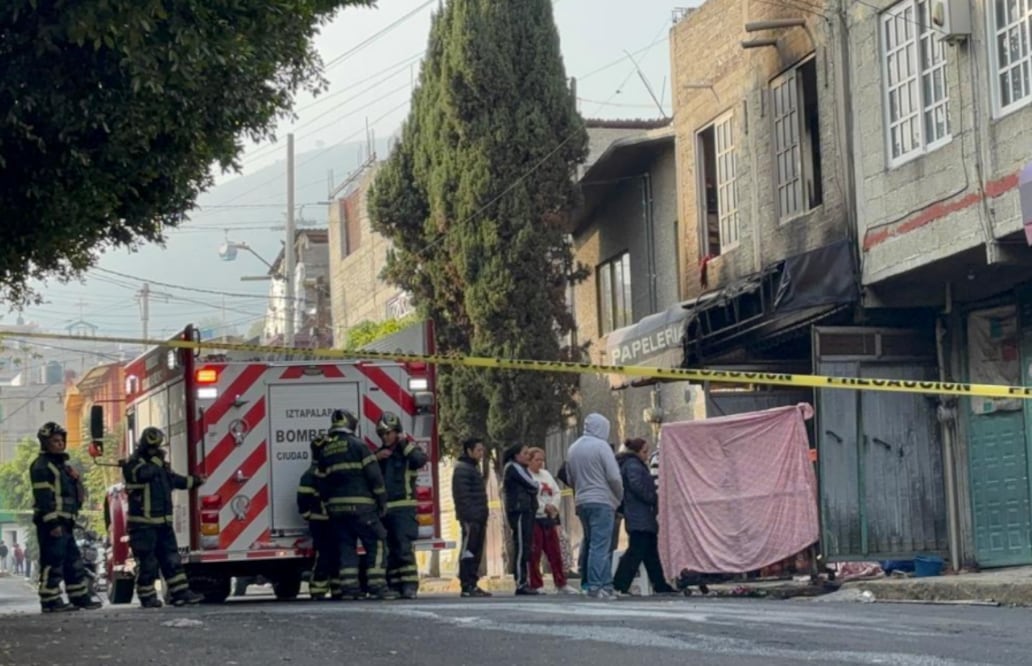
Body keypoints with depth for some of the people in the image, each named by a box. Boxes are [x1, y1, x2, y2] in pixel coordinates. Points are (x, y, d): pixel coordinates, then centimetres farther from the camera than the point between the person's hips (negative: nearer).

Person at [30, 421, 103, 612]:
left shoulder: (63, 464, 21)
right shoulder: (41, 466, -9)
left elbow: (78, 493, 25)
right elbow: (43, 496, -18)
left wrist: (75, 478, 3)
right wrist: (52, 523, -23)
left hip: (65, 522, 10)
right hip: (51, 522, -10)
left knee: (74, 561, 13)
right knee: (52, 561, -9)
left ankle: (80, 597, 19)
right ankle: (50, 600, -7)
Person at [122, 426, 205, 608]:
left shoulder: (160, 466, 19)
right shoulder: (132, 464, -7)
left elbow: (174, 479, 33)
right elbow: (144, 473, -27)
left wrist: (195, 480, 38)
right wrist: (157, 460, -13)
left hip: (163, 522, 8)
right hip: (143, 523, -8)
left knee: (171, 559, 6)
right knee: (147, 562, -4)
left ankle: (180, 593, 7)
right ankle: (147, 596, 4)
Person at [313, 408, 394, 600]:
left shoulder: (324, 450, 13)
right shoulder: (356, 444, -4)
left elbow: (320, 481, 14)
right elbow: (373, 474, -7)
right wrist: (382, 500, 0)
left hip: (336, 506, 6)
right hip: (360, 504, -5)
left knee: (346, 547, 9)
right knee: (374, 545, -2)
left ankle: (349, 587, 4)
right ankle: (378, 586, -9)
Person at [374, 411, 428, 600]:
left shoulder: (408, 450, 3)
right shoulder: (380, 453, 20)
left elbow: (420, 460, -19)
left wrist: (405, 443, -12)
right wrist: (376, 459, -3)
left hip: (403, 507, -6)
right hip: (384, 508, 6)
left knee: (404, 546, -14)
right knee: (390, 549, 6)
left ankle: (410, 585, -15)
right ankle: (394, 585, 10)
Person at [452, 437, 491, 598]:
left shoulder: (474, 468, 22)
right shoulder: (462, 469, -10)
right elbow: (462, 496, -18)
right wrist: (469, 516, -23)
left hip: (478, 518, 10)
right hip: (470, 518, -10)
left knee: (476, 553, 10)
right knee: (468, 551, -8)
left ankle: (473, 584, 14)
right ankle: (467, 586, -8)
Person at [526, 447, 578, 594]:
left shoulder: (546, 475, 17)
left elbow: (557, 493, 15)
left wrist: (553, 506, -4)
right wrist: (544, 507, -15)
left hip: (549, 517, 7)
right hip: (533, 519, -7)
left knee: (555, 552, 7)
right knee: (534, 554, -5)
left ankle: (561, 584, 11)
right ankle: (536, 585, 0)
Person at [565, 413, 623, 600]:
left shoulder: (573, 448, 13)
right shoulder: (601, 446, -9)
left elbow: (570, 479, 17)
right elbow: (614, 477, -11)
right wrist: (619, 497, 3)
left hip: (581, 502, 7)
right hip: (601, 501, -7)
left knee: (591, 543, 12)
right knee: (600, 544, -7)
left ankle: (605, 584, 15)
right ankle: (596, 585, -12)